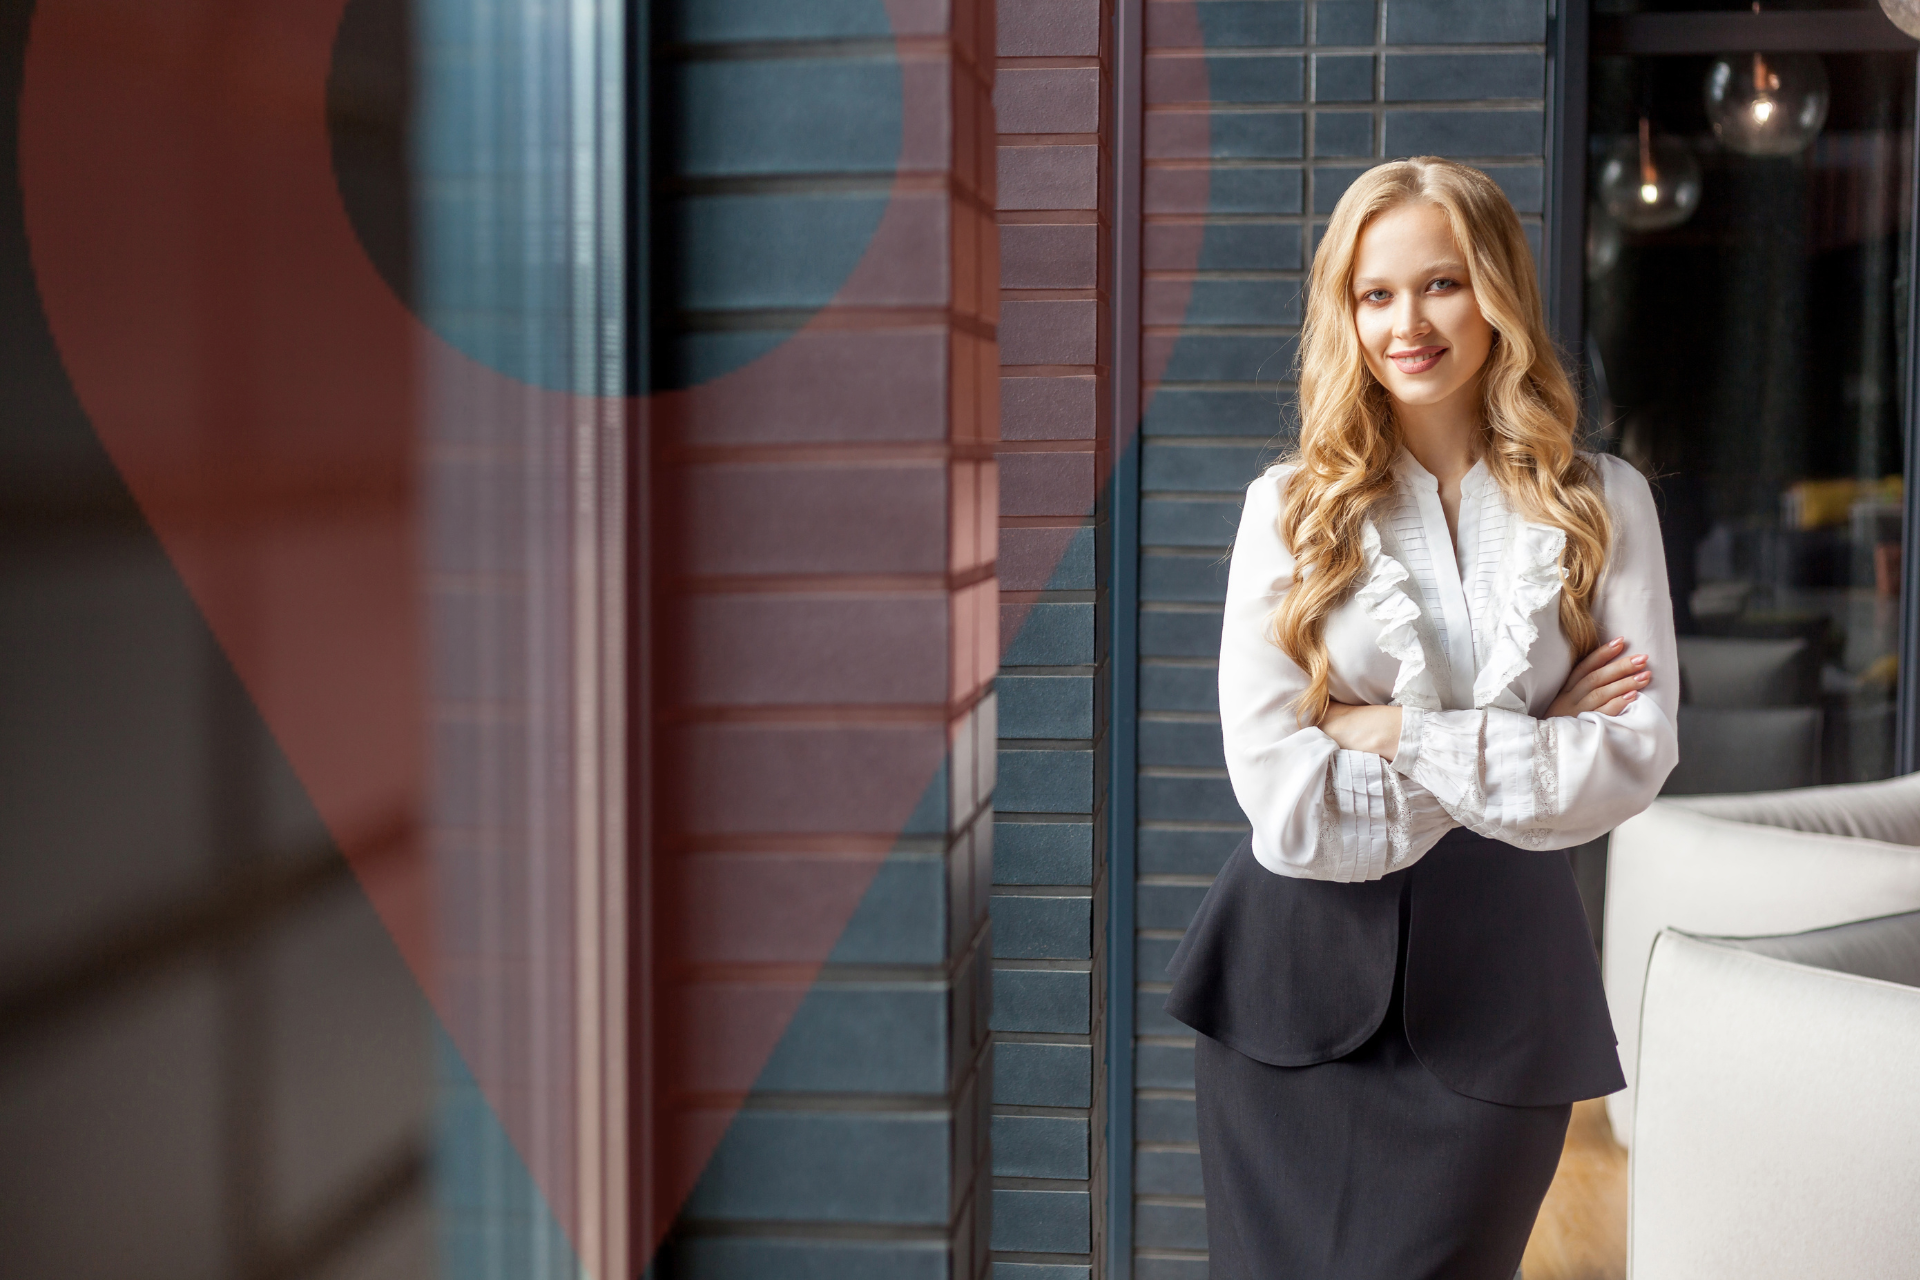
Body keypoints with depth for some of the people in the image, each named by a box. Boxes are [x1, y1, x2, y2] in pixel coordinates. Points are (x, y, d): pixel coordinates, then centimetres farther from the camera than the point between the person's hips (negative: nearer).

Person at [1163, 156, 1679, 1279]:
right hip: (1302, 966, 0)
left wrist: (1400, 733, -12)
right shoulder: (1292, 509, -2)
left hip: (1500, 971, 0)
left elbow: (1635, 760, -8)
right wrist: (1527, 747, -11)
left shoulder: (1603, 506, 2)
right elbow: (1286, 803, -12)